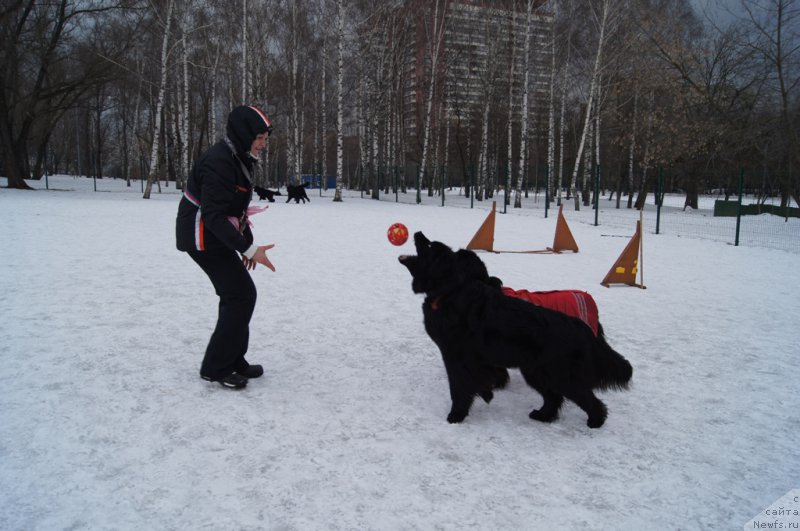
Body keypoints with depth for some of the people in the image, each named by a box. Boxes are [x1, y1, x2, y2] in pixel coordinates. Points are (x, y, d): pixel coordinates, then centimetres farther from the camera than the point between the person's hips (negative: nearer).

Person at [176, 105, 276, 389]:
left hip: (216, 237, 10)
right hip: (203, 238, -10)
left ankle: (233, 361, 25)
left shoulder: (238, 158, 8)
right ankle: (216, 367, 2)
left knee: (237, 294, 13)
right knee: (242, 295, -8)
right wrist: (248, 248, -27)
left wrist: (246, 244, 11)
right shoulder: (218, 162, -23)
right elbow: (215, 217, -27)